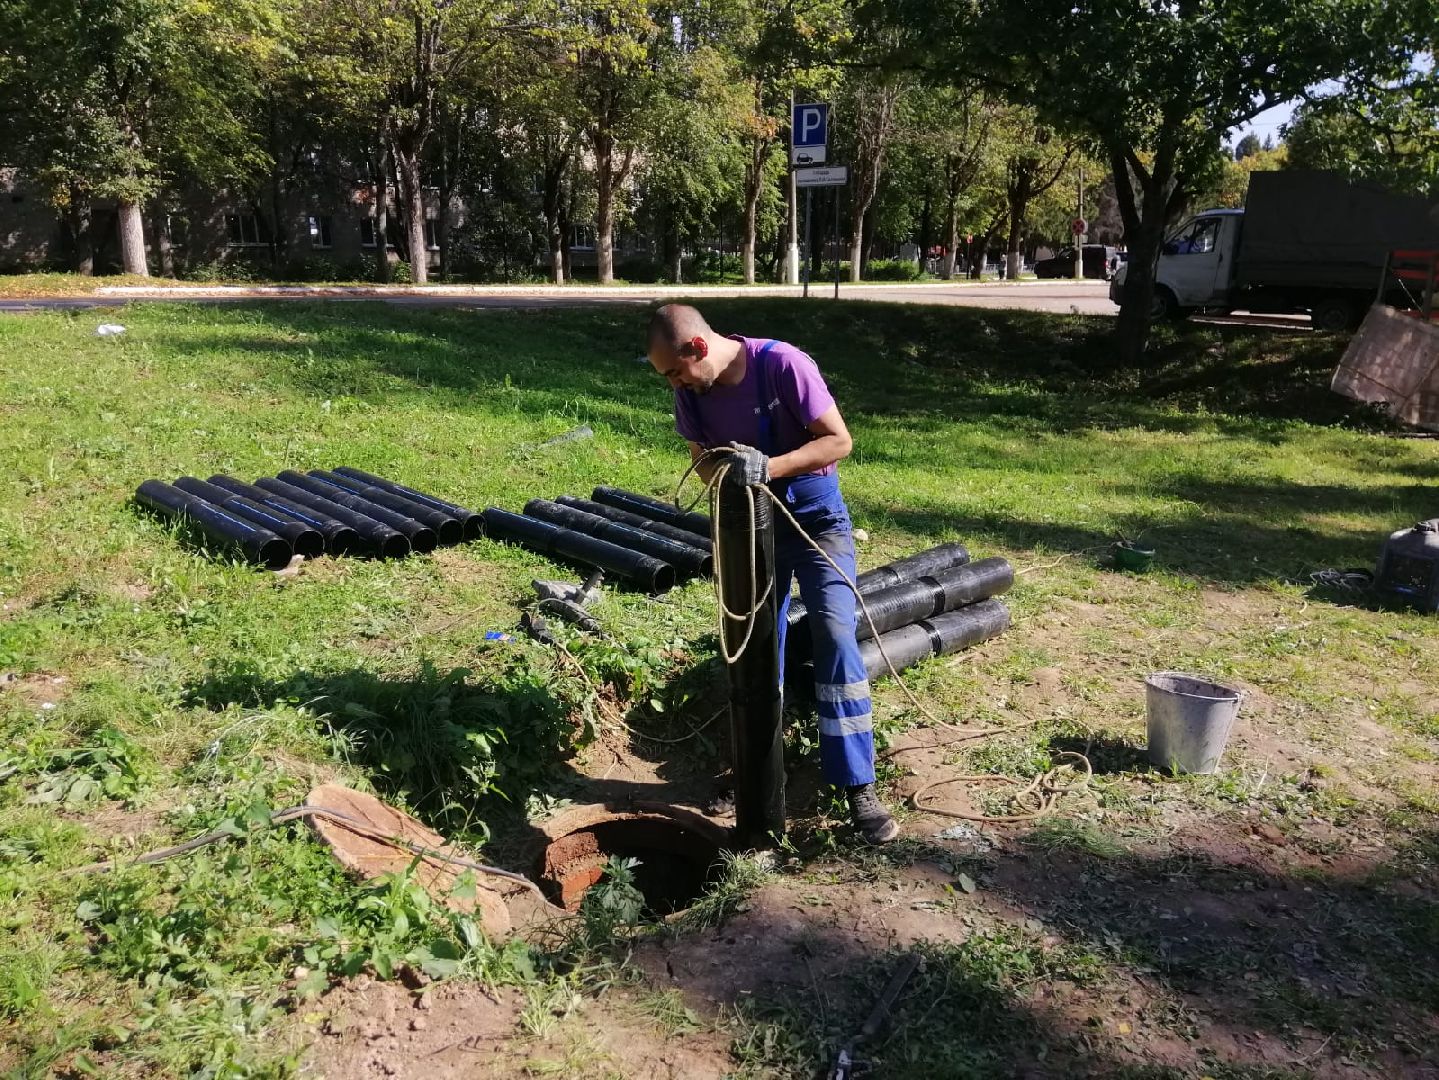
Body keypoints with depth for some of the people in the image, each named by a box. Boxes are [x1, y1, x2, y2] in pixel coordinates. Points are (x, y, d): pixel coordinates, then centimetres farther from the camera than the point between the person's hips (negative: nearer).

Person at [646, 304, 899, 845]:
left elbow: (838, 440, -21)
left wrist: (768, 467, -36)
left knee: (835, 637, -14)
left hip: (815, 515, -5)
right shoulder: (690, 391, -8)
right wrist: (723, 470, -22)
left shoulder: (782, 363, -24)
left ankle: (859, 788, -9)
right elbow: (701, 457, 3)